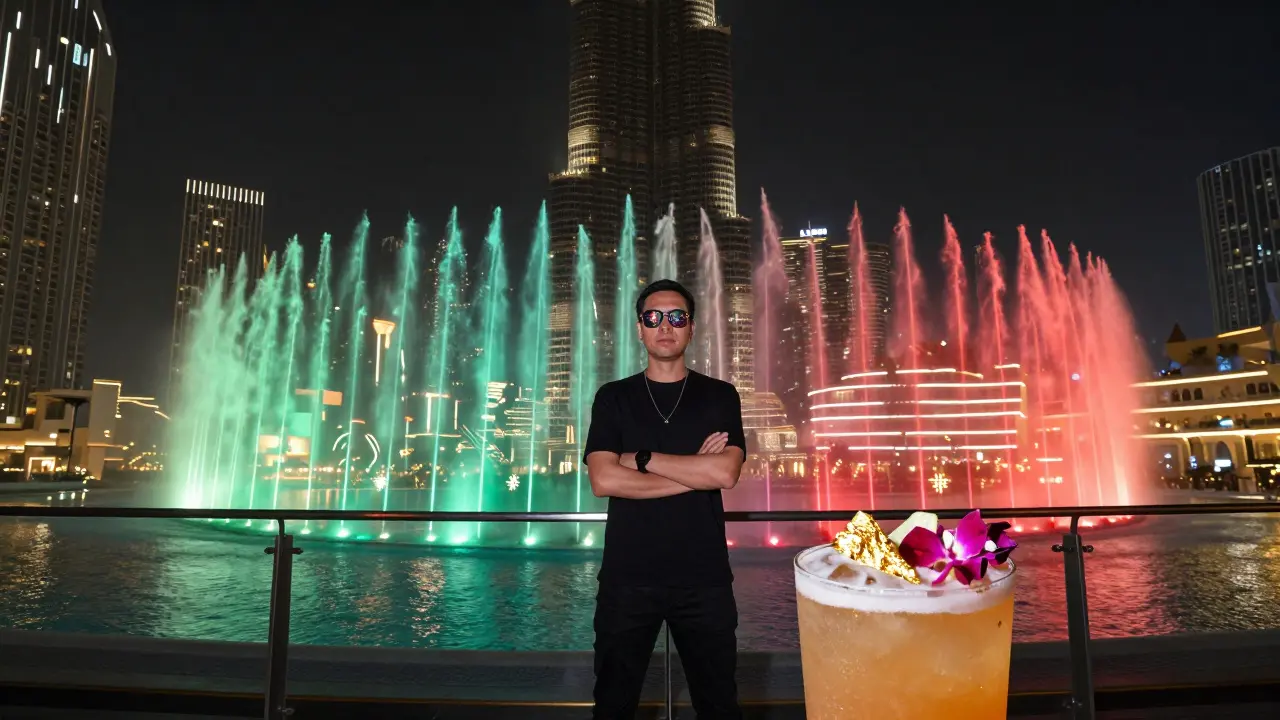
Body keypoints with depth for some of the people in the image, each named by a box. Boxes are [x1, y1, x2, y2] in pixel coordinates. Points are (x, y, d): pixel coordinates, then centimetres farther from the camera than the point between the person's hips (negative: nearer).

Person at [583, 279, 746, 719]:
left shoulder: (720, 397, 3)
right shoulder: (613, 398, 3)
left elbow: (725, 474, -12)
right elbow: (603, 481, -11)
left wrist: (642, 458, -11)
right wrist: (696, 471, -11)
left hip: (704, 578, 0)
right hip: (628, 577, 0)